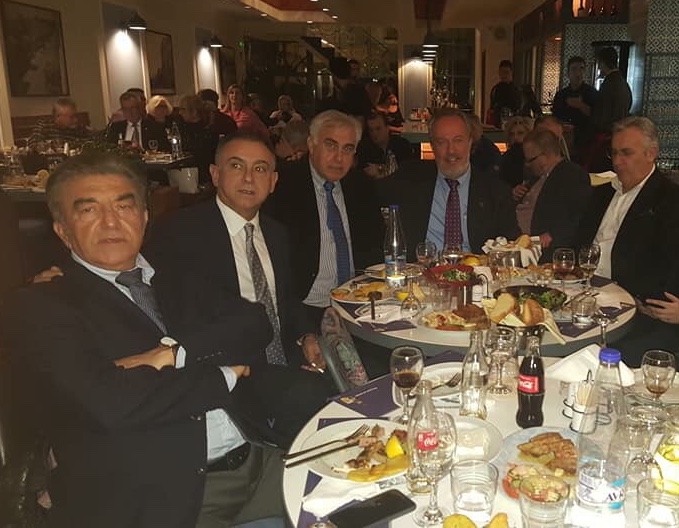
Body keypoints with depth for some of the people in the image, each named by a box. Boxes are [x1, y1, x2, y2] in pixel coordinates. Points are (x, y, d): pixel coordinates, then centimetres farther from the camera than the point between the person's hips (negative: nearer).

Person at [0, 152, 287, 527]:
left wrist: (176, 352, -14)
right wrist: (224, 373, -5)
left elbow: (255, 325, 4)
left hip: (254, 459, 6)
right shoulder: (37, 309, -1)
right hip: (154, 497, -6)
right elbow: (107, 403, -16)